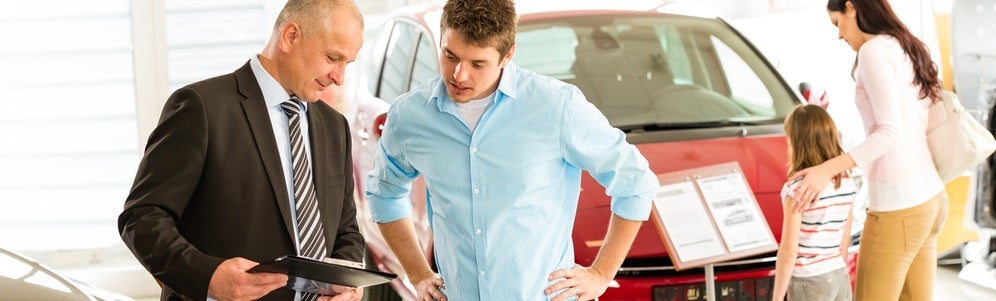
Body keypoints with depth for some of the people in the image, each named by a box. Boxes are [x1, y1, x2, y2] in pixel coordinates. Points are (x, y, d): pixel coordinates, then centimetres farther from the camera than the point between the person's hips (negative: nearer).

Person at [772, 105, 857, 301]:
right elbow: (845, 240, 11)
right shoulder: (847, 184, 2)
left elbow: (789, 252, -16)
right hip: (840, 278, 6)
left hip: (809, 284, -6)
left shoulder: (797, 189, -17)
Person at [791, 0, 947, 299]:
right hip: (930, 197, 10)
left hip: (898, 206, -10)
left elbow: (891, 132, -22)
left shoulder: (874, 51, -13)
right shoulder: (911, 52, 16)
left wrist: (828, 169, -28)